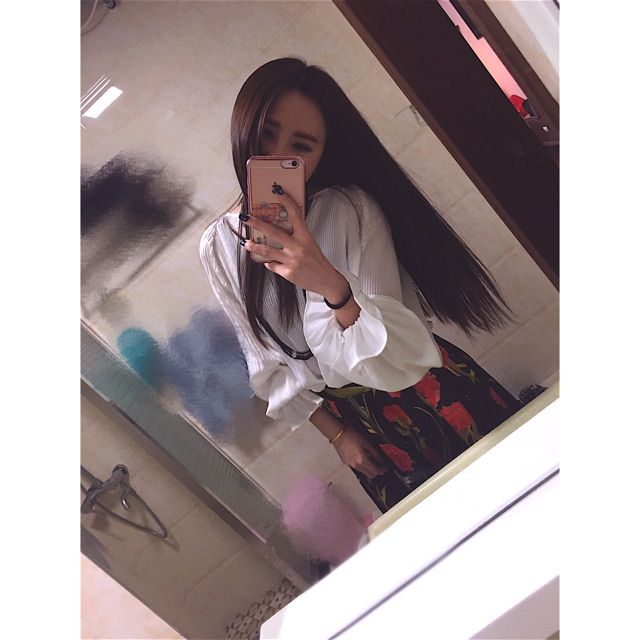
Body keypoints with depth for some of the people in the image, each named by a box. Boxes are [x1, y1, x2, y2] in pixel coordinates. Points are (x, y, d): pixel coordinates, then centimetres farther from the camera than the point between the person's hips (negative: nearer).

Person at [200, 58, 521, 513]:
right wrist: (335, 432, 2)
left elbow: (391, 344, -22)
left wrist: (332, 285, -41)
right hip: (357, 421, 3)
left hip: (428, 391, -2)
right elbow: (268, 362, 2)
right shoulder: (220, 246, -8)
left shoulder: (351, 208, -19)